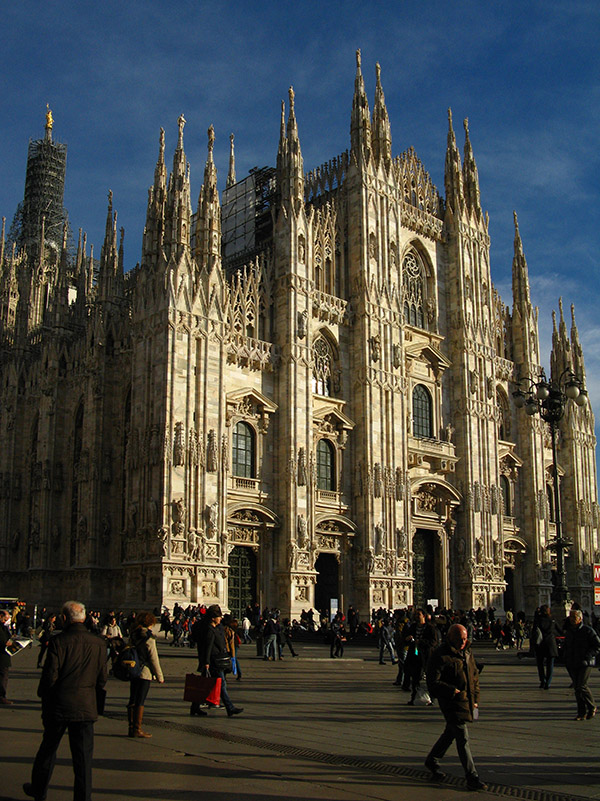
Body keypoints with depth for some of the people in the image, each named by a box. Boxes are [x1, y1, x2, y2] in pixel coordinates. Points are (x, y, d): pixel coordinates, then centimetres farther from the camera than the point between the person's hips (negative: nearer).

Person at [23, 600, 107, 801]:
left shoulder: (58, 641, -13)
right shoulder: (98, 643, -3)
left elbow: (50, 676, -12)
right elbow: (102, 678, 1)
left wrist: (44, 695, 6)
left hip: (58, 706, -1)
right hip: (86, 707, 1)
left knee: (48, 748, 19)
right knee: (83, 755, 6)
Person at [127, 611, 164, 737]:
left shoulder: (132, 636, 6)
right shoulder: (149, 638, -13)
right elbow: (154, 659, -11)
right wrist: (159, 676, -4)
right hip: (144, 673, -6)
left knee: (133, 700, 11)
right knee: (140, 701, -2)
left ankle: (131, 727, 16)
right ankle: (137, 729, 1)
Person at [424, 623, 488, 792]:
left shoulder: (466, 652, 10)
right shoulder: (440, 655, -15)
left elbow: (474, 675, 21)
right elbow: (433, 683, -18)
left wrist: (475, 697, 14)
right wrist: (453, 691, -23)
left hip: (466, 701, 8)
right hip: (451, 702, -8)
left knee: (451, 732, 19)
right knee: (462, 737, -7)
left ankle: (432, 760, 38)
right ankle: (472, 777, -2)